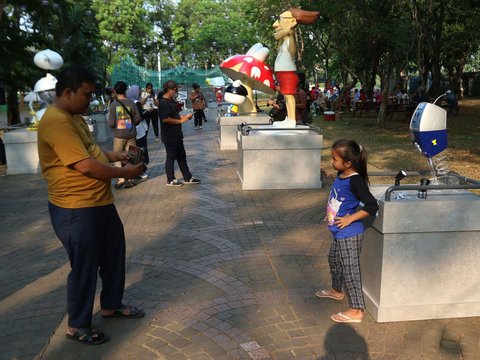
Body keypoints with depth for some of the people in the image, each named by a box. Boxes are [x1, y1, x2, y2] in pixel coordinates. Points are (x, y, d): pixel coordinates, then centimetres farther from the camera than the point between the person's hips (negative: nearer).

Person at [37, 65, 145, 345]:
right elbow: (85, 165, -27)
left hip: (100, 202, 10)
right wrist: (124, 173, -14)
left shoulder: (74, 116, 11)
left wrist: (116, 155, 7)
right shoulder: (56, 121, -22)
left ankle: (111, 304, 41)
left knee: (114, 254, 21)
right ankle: (78, 326, 25)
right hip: (77, 209, -10)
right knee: (84, 267, 4)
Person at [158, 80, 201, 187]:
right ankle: (170, 180, 13)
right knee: (171, 157, 1)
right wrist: (180, 121, -19)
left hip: (177, 134, 10)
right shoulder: (163, 103, -17)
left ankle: (187, 178, 23)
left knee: (182, 156, 14)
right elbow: (165, 119, -26)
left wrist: (184, 117, 6)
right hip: (169, 136, -10)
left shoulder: (172, 101, 13)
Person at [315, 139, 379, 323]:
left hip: (349, 234, -10)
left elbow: (372, 205, -28)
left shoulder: (355, 181, -24)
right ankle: (336, 290, 51)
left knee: (350, 270, 0)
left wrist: (350, 218, -24)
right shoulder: (340, 175, 2)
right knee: (334, 260, 27)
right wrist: (332, 213, 12)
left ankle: (356, 311, 13)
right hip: (339, 233, 10)